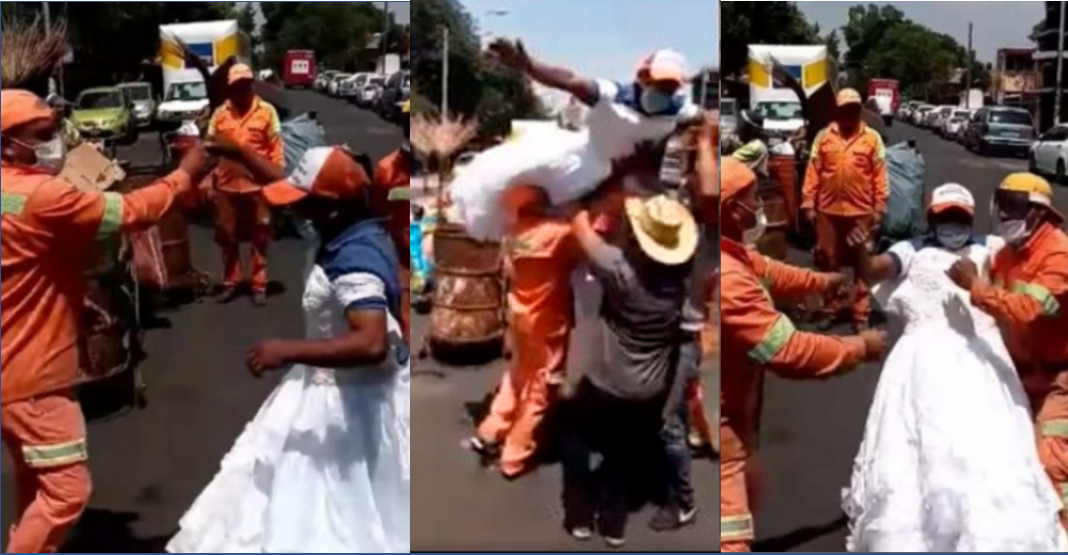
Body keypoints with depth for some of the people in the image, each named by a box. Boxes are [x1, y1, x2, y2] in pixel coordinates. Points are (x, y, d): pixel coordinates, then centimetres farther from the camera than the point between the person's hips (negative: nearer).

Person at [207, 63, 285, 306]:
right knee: (227, 237, 11)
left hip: (258, 184, -2)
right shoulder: (220, 113, 6)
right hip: (227, 185, 3)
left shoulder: (266, 111, -2)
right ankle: (231, 282, 24)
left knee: (260, 238, 6)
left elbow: (276, 148, -2)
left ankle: (259, 285, 14)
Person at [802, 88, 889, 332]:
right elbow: (813, 172, 3)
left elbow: (880, 175, 0)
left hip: (861, 212, -1)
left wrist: (880, 207, -5)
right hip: (828, 211, 1)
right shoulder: (823, 137, 4)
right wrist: (808, 204, -1)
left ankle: (861, 314, 11)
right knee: (828, 262, 10)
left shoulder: (872, 138, 2)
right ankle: (831, 308, 23)